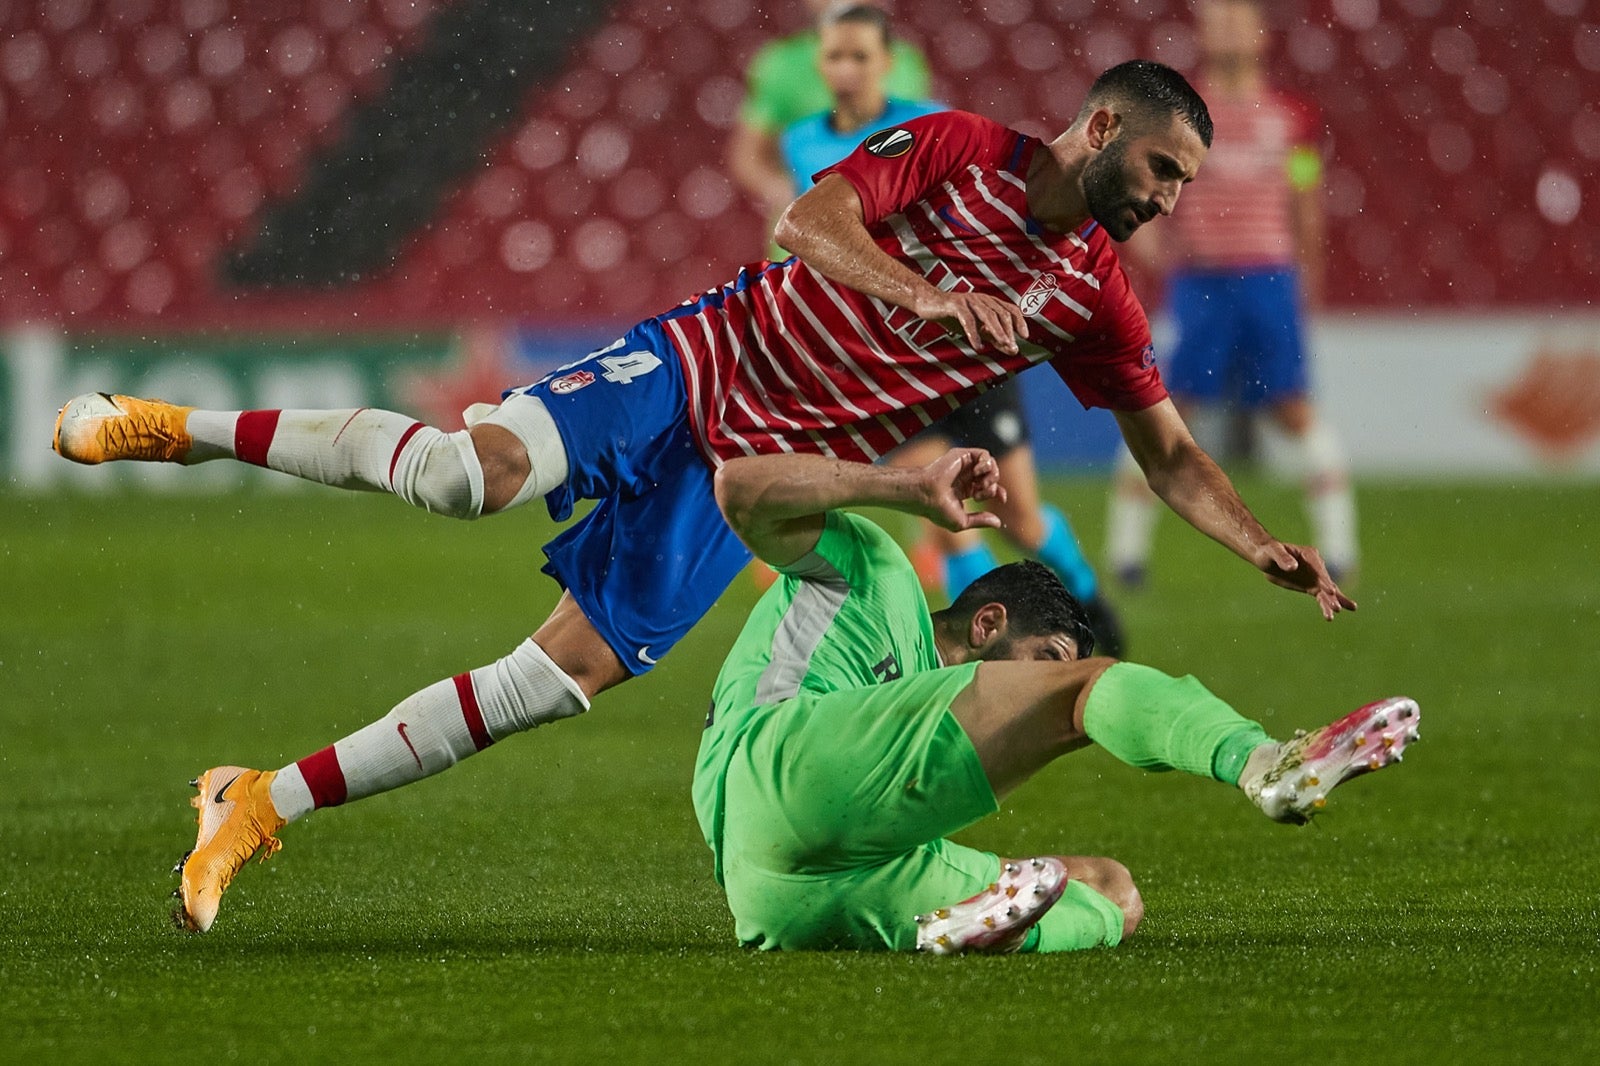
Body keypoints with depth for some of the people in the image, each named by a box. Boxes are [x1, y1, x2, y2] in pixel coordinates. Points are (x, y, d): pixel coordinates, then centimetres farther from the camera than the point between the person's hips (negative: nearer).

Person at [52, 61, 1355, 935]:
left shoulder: (1093, 295, 5)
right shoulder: (957, 149, -6)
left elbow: (1170, 453, 12)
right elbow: (811, 218, -17)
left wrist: (1263, 545, -2)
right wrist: (927, 295, -31)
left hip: (754, 481, 4)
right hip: (702, 362, -4)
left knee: (564, 676, -11)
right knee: (475, 470, -28)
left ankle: (267, 803, -3)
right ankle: (184, 429, -8)